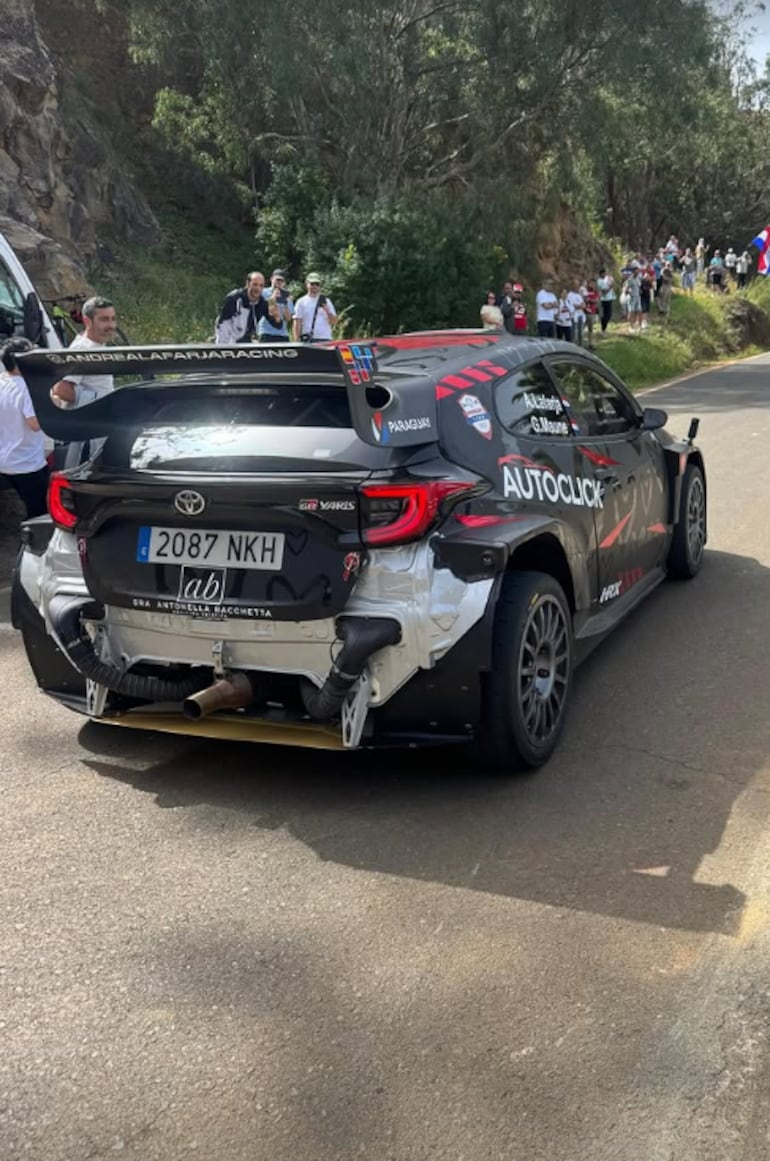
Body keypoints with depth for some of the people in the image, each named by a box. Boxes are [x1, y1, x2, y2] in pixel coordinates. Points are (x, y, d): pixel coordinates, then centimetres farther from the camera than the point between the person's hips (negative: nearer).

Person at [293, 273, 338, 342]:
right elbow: (297, 322, 3)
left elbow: (334, 321, 8)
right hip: (307, 339, -1)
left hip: (324, 339, 1)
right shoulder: (301, 302, 8)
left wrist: (327, 311, -11)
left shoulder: (326, 301, 13)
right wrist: (297, 341, -6)